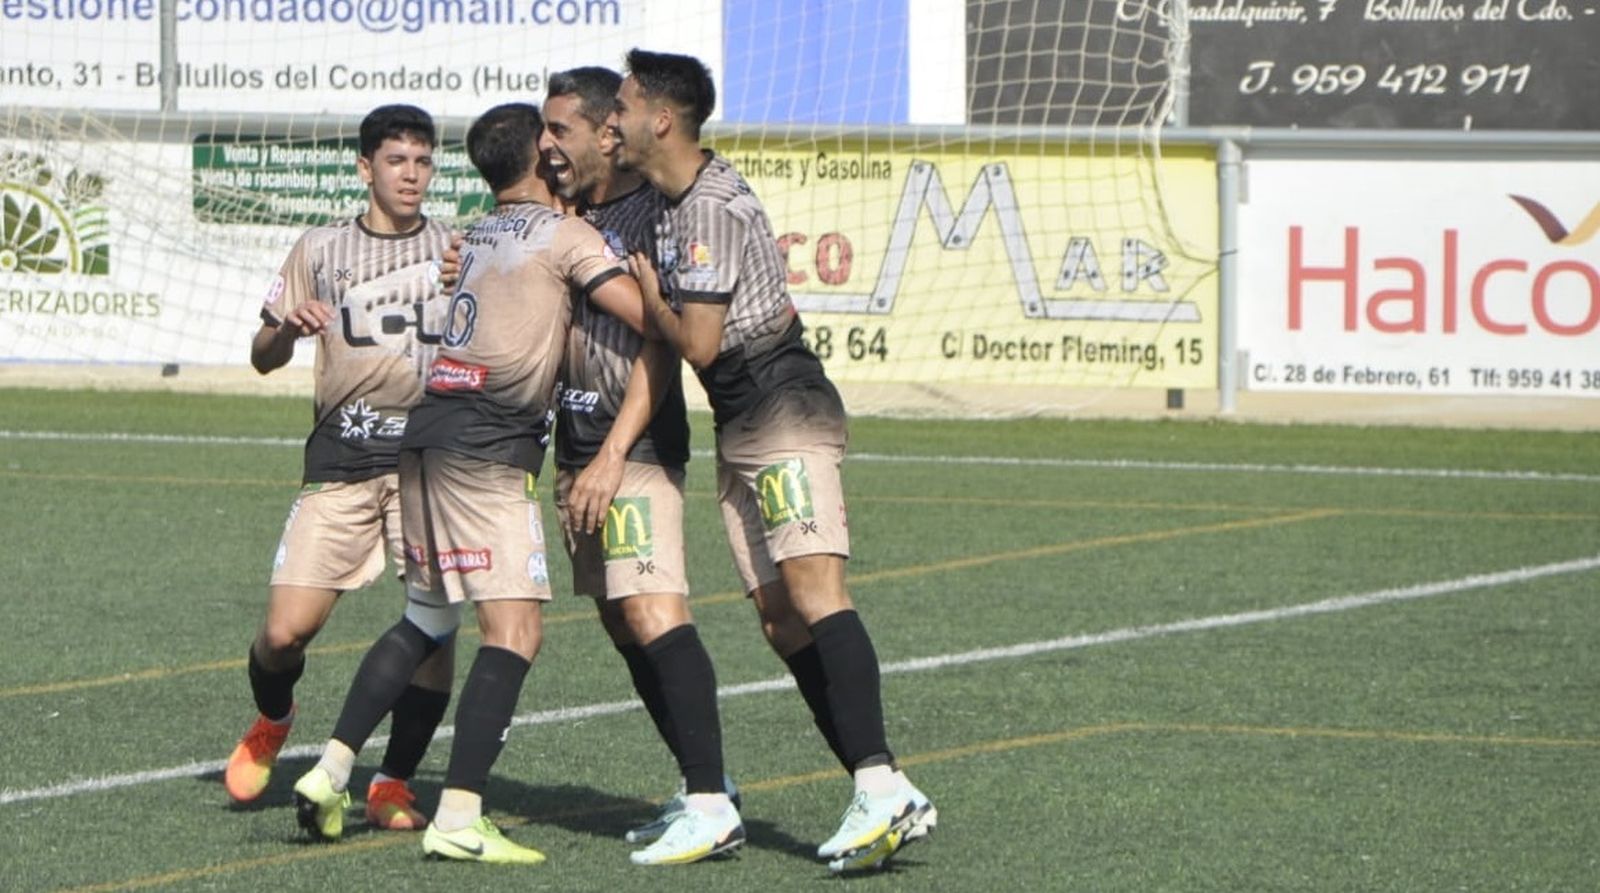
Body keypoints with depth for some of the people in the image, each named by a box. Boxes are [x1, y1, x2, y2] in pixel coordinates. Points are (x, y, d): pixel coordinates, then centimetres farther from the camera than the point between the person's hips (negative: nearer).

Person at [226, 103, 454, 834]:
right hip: (342, 460, 0)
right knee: (286, 629, -7)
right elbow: (264, 358, 12)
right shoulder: (322, 250, 9)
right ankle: (271, 720, 28)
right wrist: (288, 326, -10)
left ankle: (393, 785, 4)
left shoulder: (456, 250, 8)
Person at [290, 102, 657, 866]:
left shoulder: (476, 236, 21)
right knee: (516, 629, -10)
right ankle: (459, 817, -19)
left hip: (426, 433, 8)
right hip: (487, 450, -8)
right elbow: (646, 318, -8)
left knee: (425, 619, 20)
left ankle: (330, 771, 17)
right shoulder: (564, 235, -1)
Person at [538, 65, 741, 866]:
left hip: (637, 449, -9)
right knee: (621, 624, 9)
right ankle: (701, 787, 17)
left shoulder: (653, 214, -10)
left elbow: (660, 349, -15)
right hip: (575, 451, 9)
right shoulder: (568, 218, 14)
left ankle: (712, 807, -21)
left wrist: (614, 455, -21)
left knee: (653, 613, -18)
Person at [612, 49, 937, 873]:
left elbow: (696, 341, -19)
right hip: (739, 430, 10)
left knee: (812, 588, -23)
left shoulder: (709, 209, -16)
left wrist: (646, 292, -1)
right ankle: (882, 797, -2)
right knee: (779, 620, 2)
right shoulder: (669, 199, 15)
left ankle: (881, 790, -34)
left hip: (783, 410, -10)